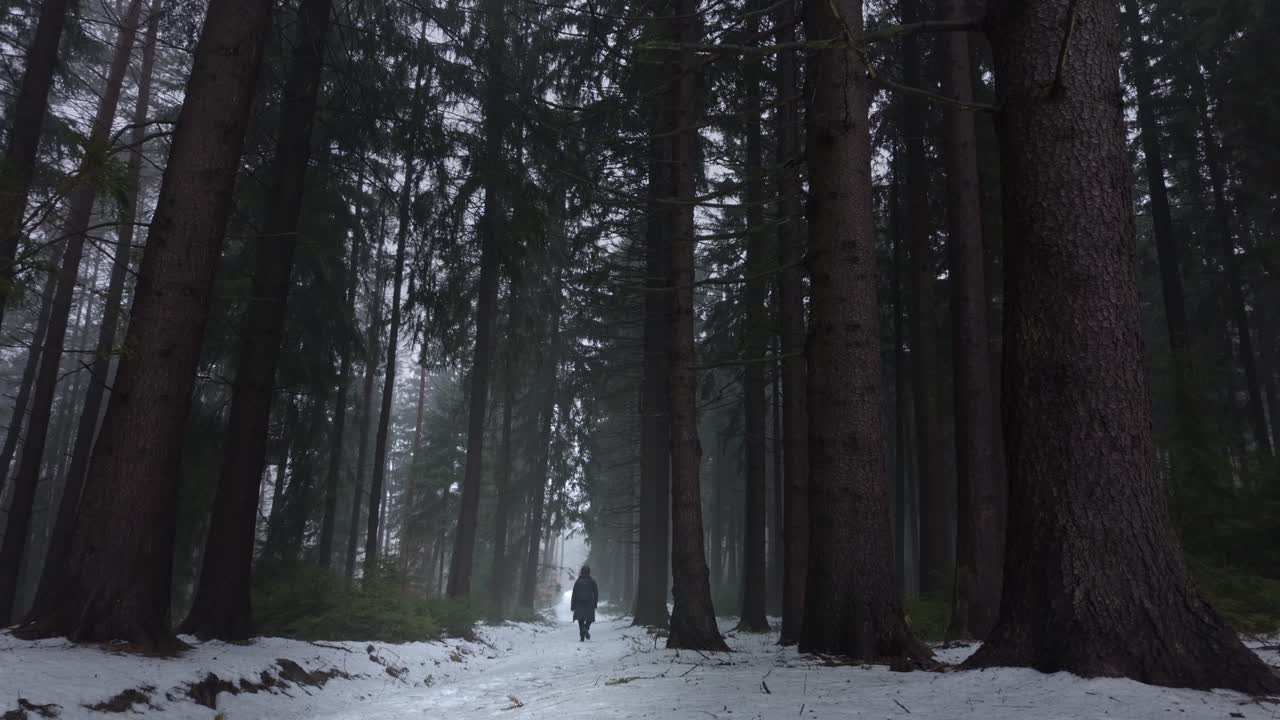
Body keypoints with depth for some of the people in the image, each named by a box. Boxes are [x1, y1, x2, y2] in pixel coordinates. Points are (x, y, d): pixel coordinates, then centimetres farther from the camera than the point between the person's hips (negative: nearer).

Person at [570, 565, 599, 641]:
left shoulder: (578, 581, 2)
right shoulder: (592, 581, 0)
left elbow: (574, 594, 2)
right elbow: (596, 593, 2)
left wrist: (572, 606, 6)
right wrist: (595, 603, 10)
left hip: (579, 603, 1)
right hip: (589, 603, -1)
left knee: (581, 621, 6)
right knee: (589, 619, 11)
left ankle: (582, 636, -3)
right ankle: (586, 628, -18)